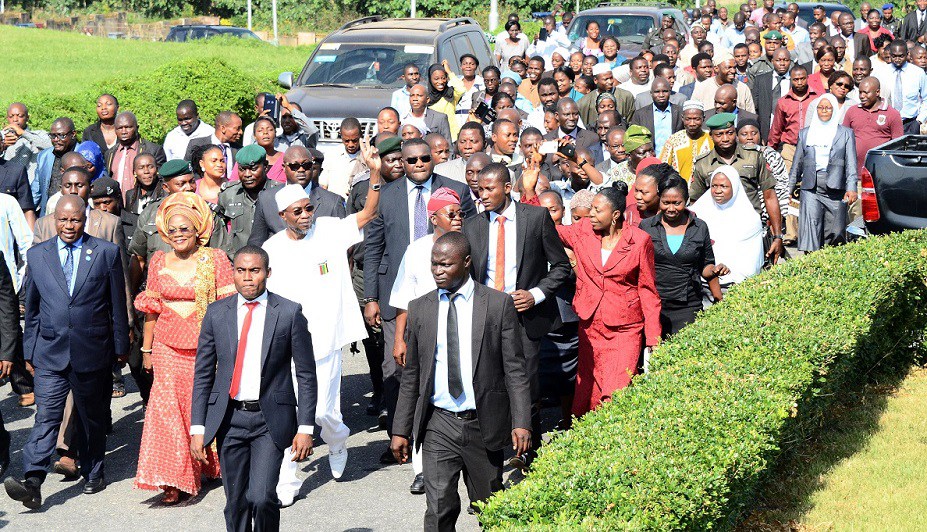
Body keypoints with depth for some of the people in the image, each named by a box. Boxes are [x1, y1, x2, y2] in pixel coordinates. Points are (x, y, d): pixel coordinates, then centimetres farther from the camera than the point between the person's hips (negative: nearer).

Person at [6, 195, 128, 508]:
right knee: (46, 417, -10)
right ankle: (32, 483, -19)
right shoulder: (37, 255, 6)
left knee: (93, 417, 13)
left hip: (93, 352, 0)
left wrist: (120, 346, 4)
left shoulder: (107, 253, 1)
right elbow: (32, 308, 11)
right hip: (50, 353, 0)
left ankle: (93, 473, 29)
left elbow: (118, 305, 4)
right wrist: (30, 350, 10)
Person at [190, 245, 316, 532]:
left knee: (261, 497, -16)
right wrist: (197, 428, 2)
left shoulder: (289, 313, -2)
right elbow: (202, 373, 7)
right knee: (236, 503, 7)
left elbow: (306, 374, 0)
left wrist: (305, 428, -5)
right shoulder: (217, 313, 4)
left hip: (271, 420, -2)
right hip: (229, 419, 3)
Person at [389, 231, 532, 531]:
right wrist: (401, 430, 8)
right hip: (439, 425, 1)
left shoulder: (498, 304, -2)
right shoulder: (420, 309, 6)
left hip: (483, 424, -1)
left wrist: (521, 423, -11)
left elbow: (514, 369, -3)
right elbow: (411, 376, 10)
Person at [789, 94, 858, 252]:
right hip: (810, 188, 1)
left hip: (836, 190, -1)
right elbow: (797, 163, 19)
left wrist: (851, 188, -12)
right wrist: (789, 188, 14)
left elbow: (851, 163, 1)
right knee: (809, 229, -13)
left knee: (835, 232, 2)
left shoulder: (846, 133, 9)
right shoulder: (805, 133, 15)